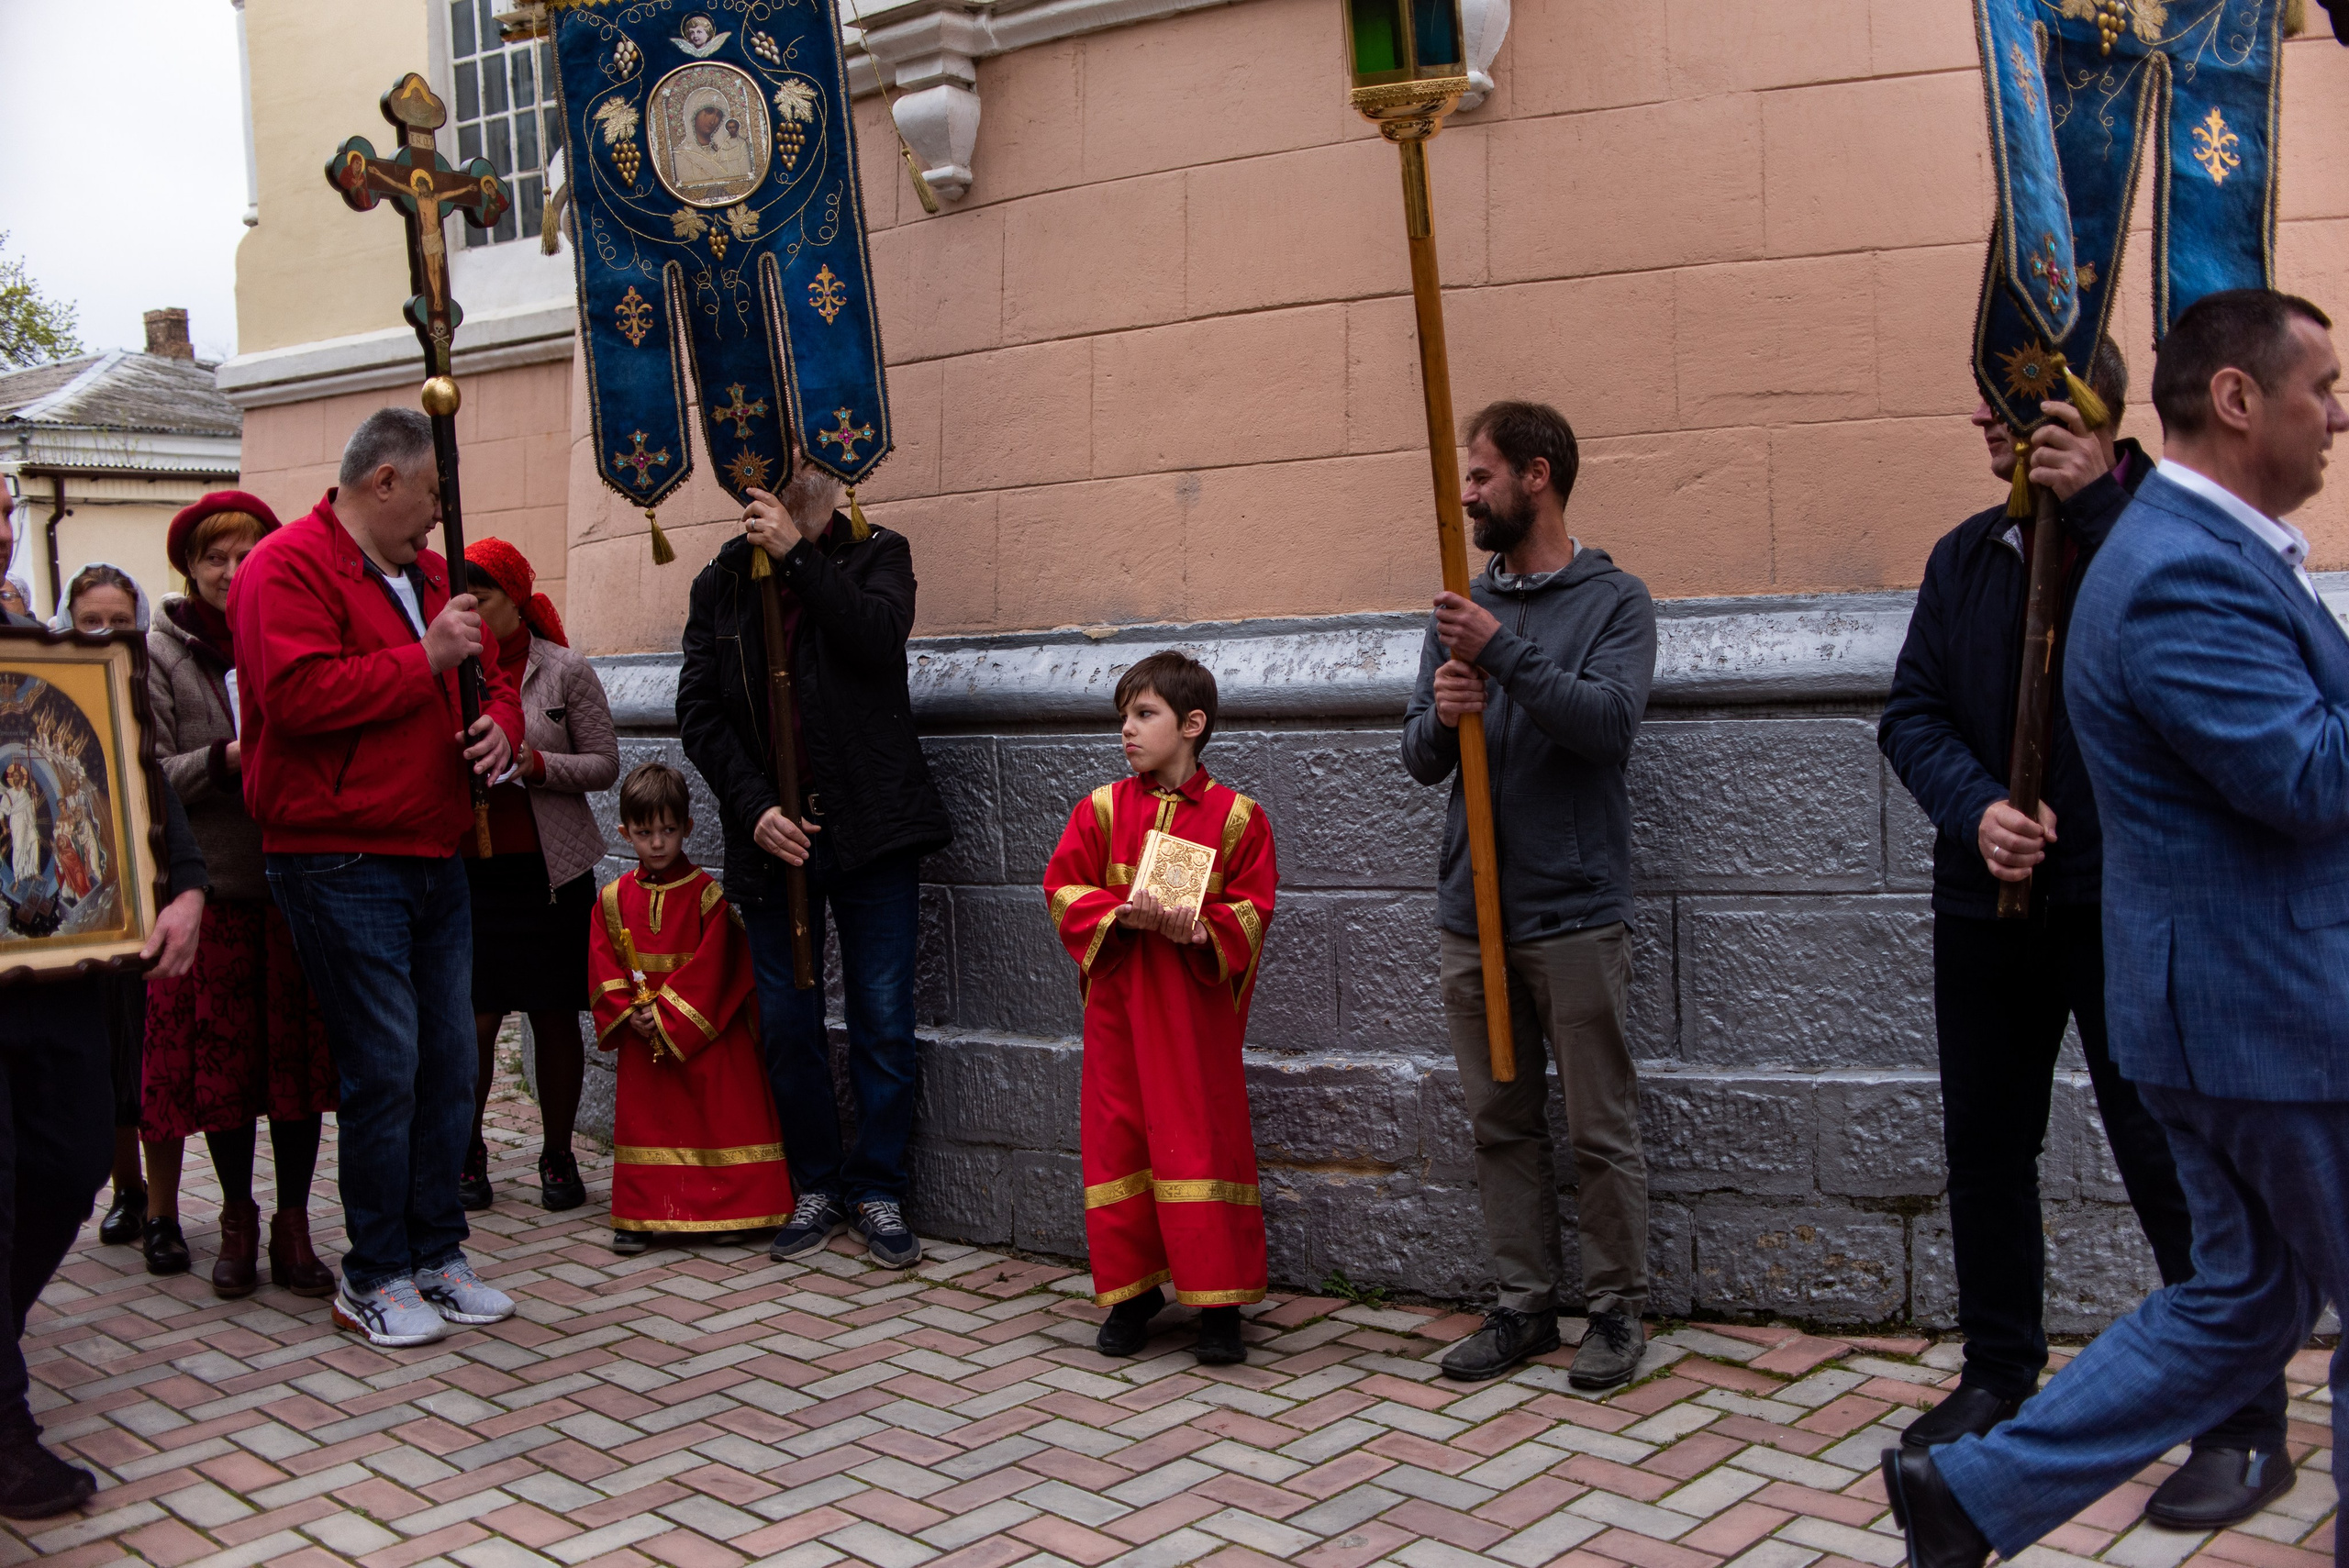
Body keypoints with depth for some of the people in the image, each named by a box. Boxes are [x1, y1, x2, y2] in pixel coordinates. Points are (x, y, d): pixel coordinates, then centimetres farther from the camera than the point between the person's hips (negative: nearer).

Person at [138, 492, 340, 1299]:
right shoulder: (161, 654, 3)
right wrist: (225, 760, -18)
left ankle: (293, 1225, 14)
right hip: (212, 886, -1)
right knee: (223, 1063, 4)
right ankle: (237, 1221, 22)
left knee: (301, 1055, 2)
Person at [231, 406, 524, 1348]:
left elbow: (487, 679, 27)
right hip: (339, 862, -8)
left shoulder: (427, 575, 19)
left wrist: (499, 725, 4)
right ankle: (373, 1278, 8)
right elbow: (298, 695, -23)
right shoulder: (288, 566, -8)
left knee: (449, 1060, 10)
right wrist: (425, 661, -17)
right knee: (384, 1067, -6)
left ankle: (437, 1254, 22)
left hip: (435, 859, 9)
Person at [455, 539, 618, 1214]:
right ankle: (466, 1154, 13)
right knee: (473, 1018, -3)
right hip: (469, 867, 1)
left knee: (555, 1017, 5)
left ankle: (558, 1158, 17)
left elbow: (605, 764, -1)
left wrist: (536, 764, -16)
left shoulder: (566, 670, 1)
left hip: (550, 868, -1)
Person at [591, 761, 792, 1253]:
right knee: (644, 1117, 7)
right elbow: (603, 967, 3)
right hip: (642, 1041, 3)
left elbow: (712, 968, -12)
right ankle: (644, 1215, 15)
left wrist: (668, 1014, -17)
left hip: (706, 1036, -3)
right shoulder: (614, 898, 6)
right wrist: (630, 1013, -12)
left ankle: (728, 1210, 10)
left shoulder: (707, 894, -7)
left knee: (721, 1115, 0)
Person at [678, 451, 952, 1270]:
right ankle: (818, 1187, 23)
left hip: (870, 831, -2)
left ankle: (879, 1190, 16)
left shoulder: (874, 555, 3)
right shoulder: (720, 583, 9)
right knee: (787, 1024, 8)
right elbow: (698, 710, 4)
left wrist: (797, 555, -19)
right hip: (771, 835, 3)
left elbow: (881, 639, -18)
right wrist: (753, 807, -7)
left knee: (882, 1019, 2)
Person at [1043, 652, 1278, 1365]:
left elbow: (1251, 906, -3)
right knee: (1118, 1135, 6)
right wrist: (1122, 913, -15)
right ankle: (1132, 1289, 20)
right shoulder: (1102, 808, 5)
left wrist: (1201, 929, -21)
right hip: (1117, 999, 3)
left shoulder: (1235, 815, -2)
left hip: (1198, 1001, -2)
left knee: (1204, 1137, -1)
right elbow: (1064, 890, 2)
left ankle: (1217, 1300, 10)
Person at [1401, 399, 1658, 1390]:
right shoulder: (1463, 609, 12)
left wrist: (1505, 653, -26)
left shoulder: (1614, 600, -2)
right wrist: (1441, 717, -13)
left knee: (1600, 1130, 3)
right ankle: (1521, 1304, 22)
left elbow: (1610, 720, -19)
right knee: (1501, 1123, 11)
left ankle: (1617, 1308, 17)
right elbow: (1419, 759, 9)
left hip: (1574, 910, -5)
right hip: (1472, 910, 5)